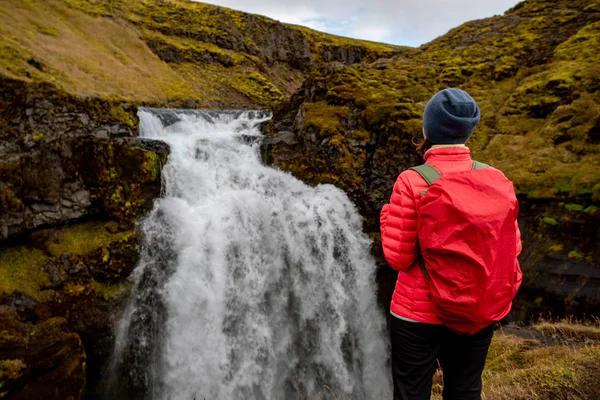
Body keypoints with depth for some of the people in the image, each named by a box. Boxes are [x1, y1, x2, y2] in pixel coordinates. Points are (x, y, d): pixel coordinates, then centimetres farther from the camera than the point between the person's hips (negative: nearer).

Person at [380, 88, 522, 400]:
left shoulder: (413, 182, -18)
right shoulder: (496, 180, -5)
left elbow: (398, 258, -14)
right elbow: (512, 249, 2)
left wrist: (388, 214, 1)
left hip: (419, 314, -4)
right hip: (480, 313, 5)